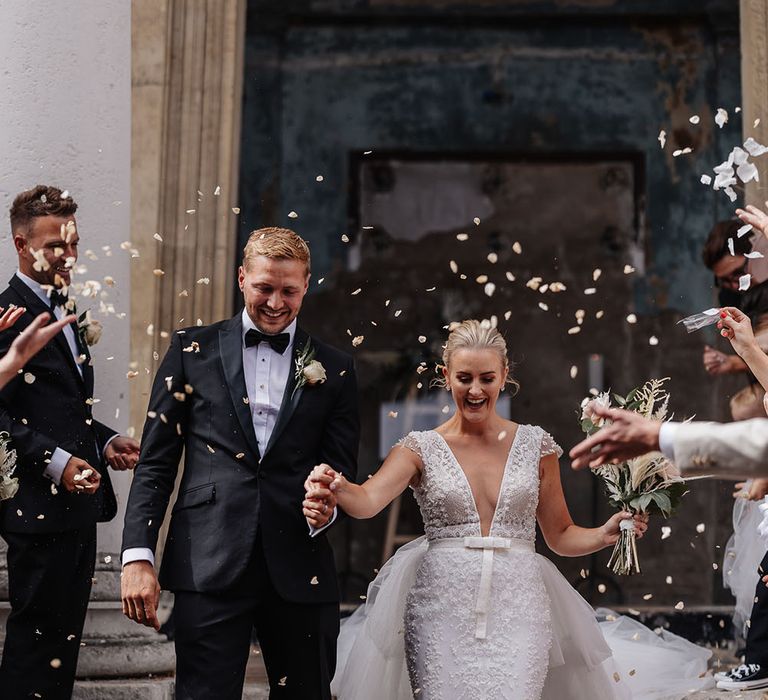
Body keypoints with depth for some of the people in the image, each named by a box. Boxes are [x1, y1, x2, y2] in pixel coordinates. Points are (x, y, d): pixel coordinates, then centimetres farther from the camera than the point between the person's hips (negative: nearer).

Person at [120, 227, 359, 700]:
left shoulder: (334, 369, 10)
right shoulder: (193, 350, 7)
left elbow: (342, 470, 11)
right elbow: (156, 461, 5)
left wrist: (328, 505, -13)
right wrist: (138, 556, -5)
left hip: (300, 570, 2)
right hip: (210, 568, -2)